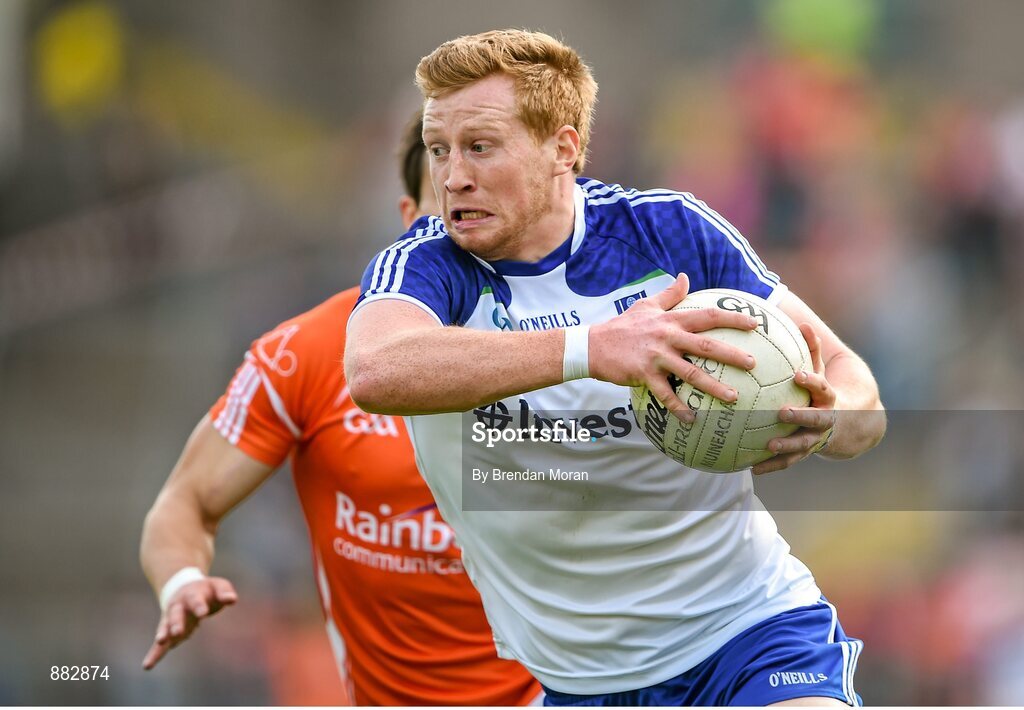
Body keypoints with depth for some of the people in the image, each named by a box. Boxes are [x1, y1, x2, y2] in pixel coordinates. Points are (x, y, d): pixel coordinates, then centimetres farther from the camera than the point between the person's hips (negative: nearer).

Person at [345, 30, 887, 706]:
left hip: (750, 626, -1)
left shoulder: (668, 230, -4)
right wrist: (590, 348, -45)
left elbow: (846, 377, -1)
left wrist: (826, 417, -27)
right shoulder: (424, 265, -8)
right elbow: (375, 371, -33)